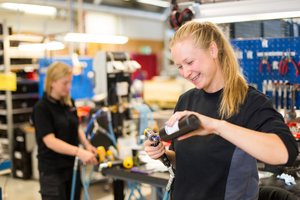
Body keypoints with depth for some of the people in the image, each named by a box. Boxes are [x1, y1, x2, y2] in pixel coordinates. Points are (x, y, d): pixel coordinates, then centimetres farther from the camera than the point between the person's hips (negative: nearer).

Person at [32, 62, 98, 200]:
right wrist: (79, 152, -32)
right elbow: (50, 141, -22)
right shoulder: (41, 108, -15)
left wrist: (87, 145, -6)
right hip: (52, 170, -6)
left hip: (72, 166, 7)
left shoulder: (69, 103, 6)